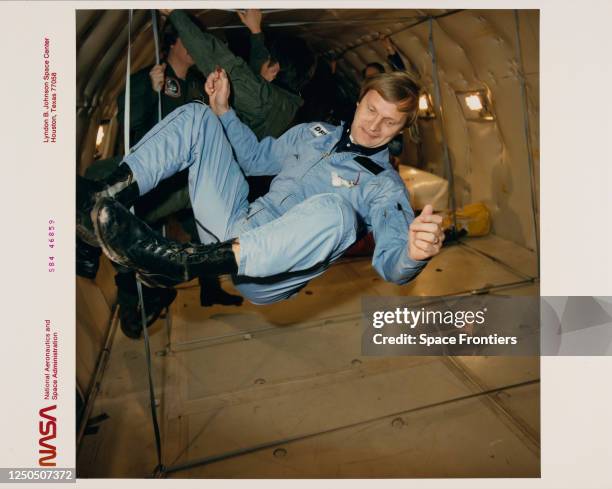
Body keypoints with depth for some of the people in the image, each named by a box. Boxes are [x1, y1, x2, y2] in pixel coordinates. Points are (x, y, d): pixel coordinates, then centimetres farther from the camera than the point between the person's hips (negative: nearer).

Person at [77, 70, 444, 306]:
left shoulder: (385, 186, -2)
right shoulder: (315, 132, 16)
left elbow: (390, 264, -16)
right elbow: (256, 157, 27)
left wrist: (413, 253, -39)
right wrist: (223, 110, 17)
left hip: (263, 280, -6)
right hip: (235, 225, 6)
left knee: (334, 209, -39)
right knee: (197, 116, 4)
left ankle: (178, 262, -39)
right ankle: (104, 200, -16)